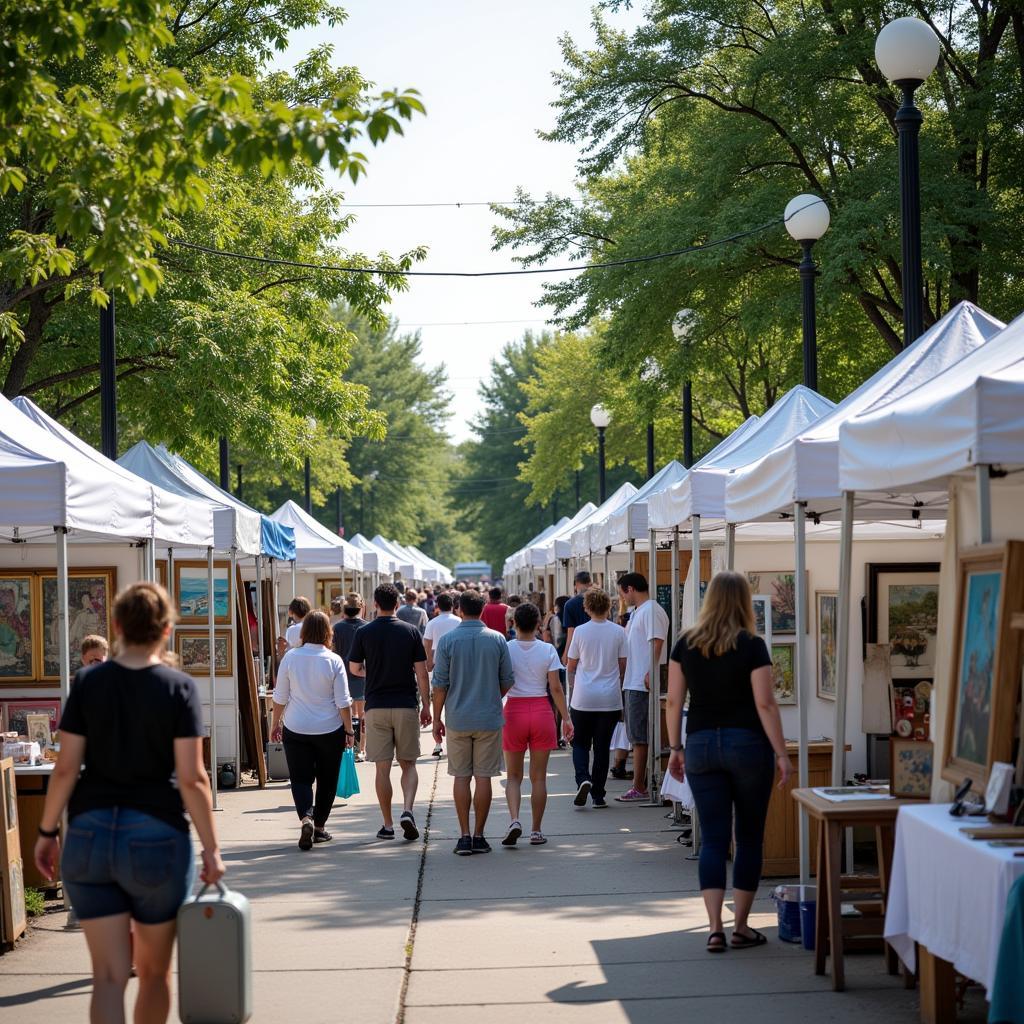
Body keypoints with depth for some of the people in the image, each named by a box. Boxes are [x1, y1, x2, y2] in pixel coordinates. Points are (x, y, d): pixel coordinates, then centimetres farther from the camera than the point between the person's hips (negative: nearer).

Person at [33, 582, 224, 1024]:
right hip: (156, 837, -2)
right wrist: (211, 849, -4)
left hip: (90, 836, 2)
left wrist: (47, 831, 10)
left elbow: (66, 769, -1)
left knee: (108, 974, 3)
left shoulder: (88, 683, 1)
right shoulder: (179, 687, -6)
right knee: (154, 970, 15)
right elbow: (191, 777, -10)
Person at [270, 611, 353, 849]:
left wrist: (275, 723, 14)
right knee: (326, 780, 14)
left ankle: (305, 818, -20)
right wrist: (349, 731, 3)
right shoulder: (333, 661, -9)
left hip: (296, 730, 0)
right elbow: (343, 702, -7)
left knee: (301, 778, 3)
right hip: (330, 730, 0)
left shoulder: (290, 657, -5)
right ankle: (320, 827, 19)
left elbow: (280, 697, 1)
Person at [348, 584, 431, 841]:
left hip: (376, 706, 0)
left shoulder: (363, 632, -2)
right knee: (408, 764, 11)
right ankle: (407, 810, -10)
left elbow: (354, 668, 6)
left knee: (382, 768, 4)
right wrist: (426, 706, 5)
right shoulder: (411, 632, -1)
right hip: (406, 706, 0)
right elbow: (422, 673, -1)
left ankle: (388, 825, 6)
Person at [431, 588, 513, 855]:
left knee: (461, 777, 6)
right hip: (489, 719, 0)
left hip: (457, 720, 0)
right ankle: (478, 836, 7)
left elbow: (439, 684, -4)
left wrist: (436, 718, 6)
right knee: (483, 777, 5)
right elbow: (507, 682, 4)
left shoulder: (448, 640, -5)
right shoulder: (497, 640, -2)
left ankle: (464, 836, 4)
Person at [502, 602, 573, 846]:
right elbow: (556, 688, -4)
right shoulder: (548, 650, -4)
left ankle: (514, 819, -12)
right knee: (539, 777, 9)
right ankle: (536, 831, 10)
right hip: (541, 711, 0)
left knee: (513, 775, 10)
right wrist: (566, 718, 3)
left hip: (514, 711, 0)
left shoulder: (506, 649, -5)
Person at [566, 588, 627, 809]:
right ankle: (598, 795, 8)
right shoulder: (618, 632, -3)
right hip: (610, 699, 1)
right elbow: (623, 666, 4)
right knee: (602, 746, 8)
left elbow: (571, 666, 3)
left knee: (580, 743, 12)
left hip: (583, 698, -1)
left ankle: (583, 779, -13)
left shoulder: (580, 631, -5)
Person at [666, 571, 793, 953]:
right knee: (749, 836, 8)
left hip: (701, 744, 3)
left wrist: (675, 748, 12)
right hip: (747, 743, -3)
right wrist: (781, 753, -6)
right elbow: (765, 704, -10)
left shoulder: (686, 644, 3)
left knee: (713, 837, 5)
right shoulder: (752, 646, -7)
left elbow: (674, 701, 5)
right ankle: (741, 927, 11)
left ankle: (714, 928, -4)